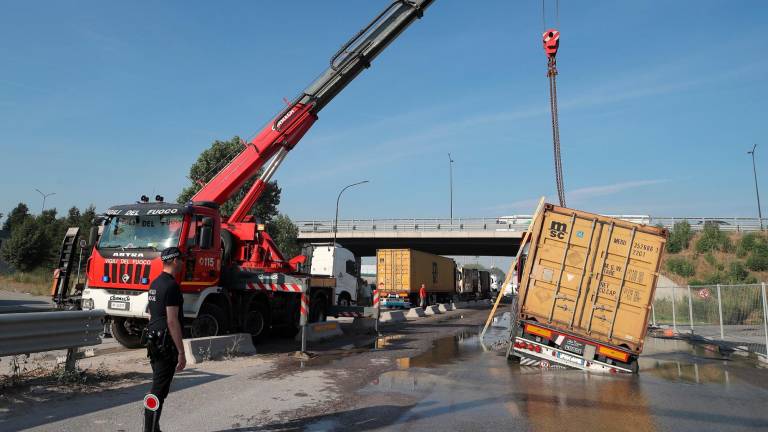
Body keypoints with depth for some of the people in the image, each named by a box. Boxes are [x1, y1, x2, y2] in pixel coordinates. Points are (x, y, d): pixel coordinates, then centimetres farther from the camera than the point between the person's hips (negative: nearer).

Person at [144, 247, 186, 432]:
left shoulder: (155, 283, 13)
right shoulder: (172, 285, -18)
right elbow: (172, 321, -21)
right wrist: (181, 352, -18)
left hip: (153, 341, 10)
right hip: (166, 344, -10)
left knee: (158, 387, 17)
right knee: (159, 391, -4)